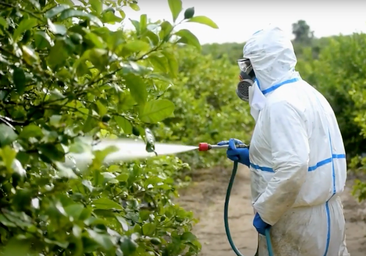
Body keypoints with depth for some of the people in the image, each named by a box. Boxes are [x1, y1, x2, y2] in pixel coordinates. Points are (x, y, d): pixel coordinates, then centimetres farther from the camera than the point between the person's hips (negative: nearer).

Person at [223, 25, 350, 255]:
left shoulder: (280, 103, -19)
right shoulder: (304, 93, 12)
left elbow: (292, 168, -29)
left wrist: (265, 213, -18)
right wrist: (252, 158, 17)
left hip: (298, 221, -9)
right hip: (323, 212, 9)